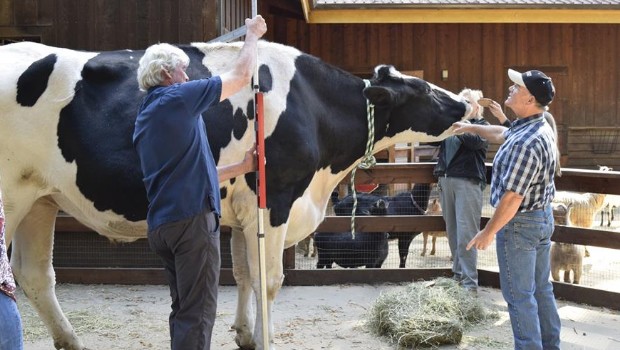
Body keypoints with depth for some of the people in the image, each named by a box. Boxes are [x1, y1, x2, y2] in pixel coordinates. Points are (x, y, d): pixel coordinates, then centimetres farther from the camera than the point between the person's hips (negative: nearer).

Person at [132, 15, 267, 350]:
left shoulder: (145, 118, 20)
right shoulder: (178, 98, -6)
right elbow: (242, 75, -1)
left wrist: (241, 168, 27)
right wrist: (252, 35, 16)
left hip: (162, 223, 9)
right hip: (192, 218, -9)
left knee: (184, 309, 15)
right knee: (198, 313, -7)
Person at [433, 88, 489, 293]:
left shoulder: (482, 125, 4)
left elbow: (475, 141, -15)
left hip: (468, 182, -5)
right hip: (446, 180, 5)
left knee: (465, 234, -10)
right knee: (452, 232, 8)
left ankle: (470, 282, -9)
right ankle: (458, 274, 18)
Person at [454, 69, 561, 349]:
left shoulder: (525, 142, -28)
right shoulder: (540, 128, 4)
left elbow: (512, 197, -27)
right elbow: (500, 134, 26)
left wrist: (489, 232, -19)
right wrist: (471, 127, 34)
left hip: (519, 224, -10)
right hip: (542, 217, 10)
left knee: (519, 296, 0)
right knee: (541, 288, 18)